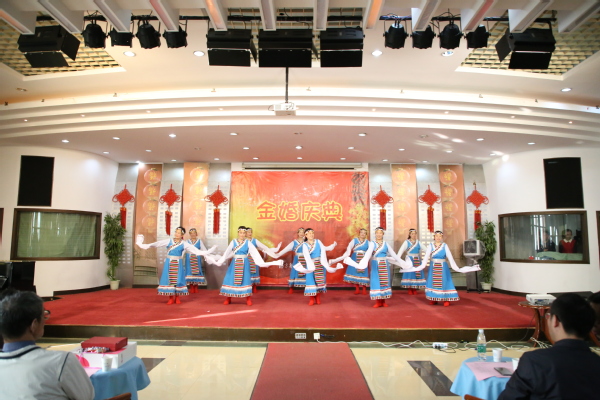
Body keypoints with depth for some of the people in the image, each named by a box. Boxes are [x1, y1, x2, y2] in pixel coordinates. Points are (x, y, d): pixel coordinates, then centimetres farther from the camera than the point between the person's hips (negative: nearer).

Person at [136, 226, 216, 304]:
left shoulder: (184, 244, -3)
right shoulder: (168, 241, -2)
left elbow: (197, 251, -4)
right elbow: (157, 244, -10)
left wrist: (207, 252, -13)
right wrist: (145, 245, -19)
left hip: (178, 264, 0)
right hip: (169, 264, 1)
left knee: (178, 280, 0)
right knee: (169, 279, 0)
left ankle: (177, 297, 16)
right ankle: (171, 298, 13)